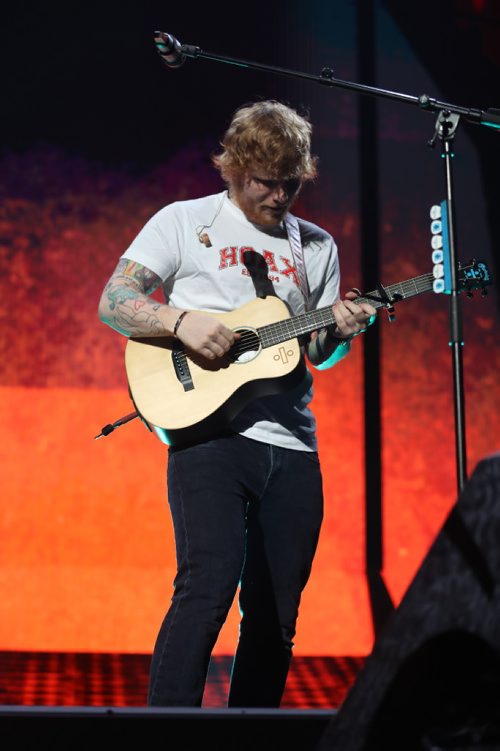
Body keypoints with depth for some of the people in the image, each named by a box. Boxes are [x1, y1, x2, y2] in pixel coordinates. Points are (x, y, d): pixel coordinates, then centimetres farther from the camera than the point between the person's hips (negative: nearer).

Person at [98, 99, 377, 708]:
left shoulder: (317, 246, 17)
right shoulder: (184, 222, 5)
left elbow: (320, 353, 18)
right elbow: (112, 303, 0)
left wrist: (340, 331, -5)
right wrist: (181, 321, -17)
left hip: (292, 446, 5)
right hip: (209, 431, -5)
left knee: (276, 615, 6)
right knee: (209, 582, -19)